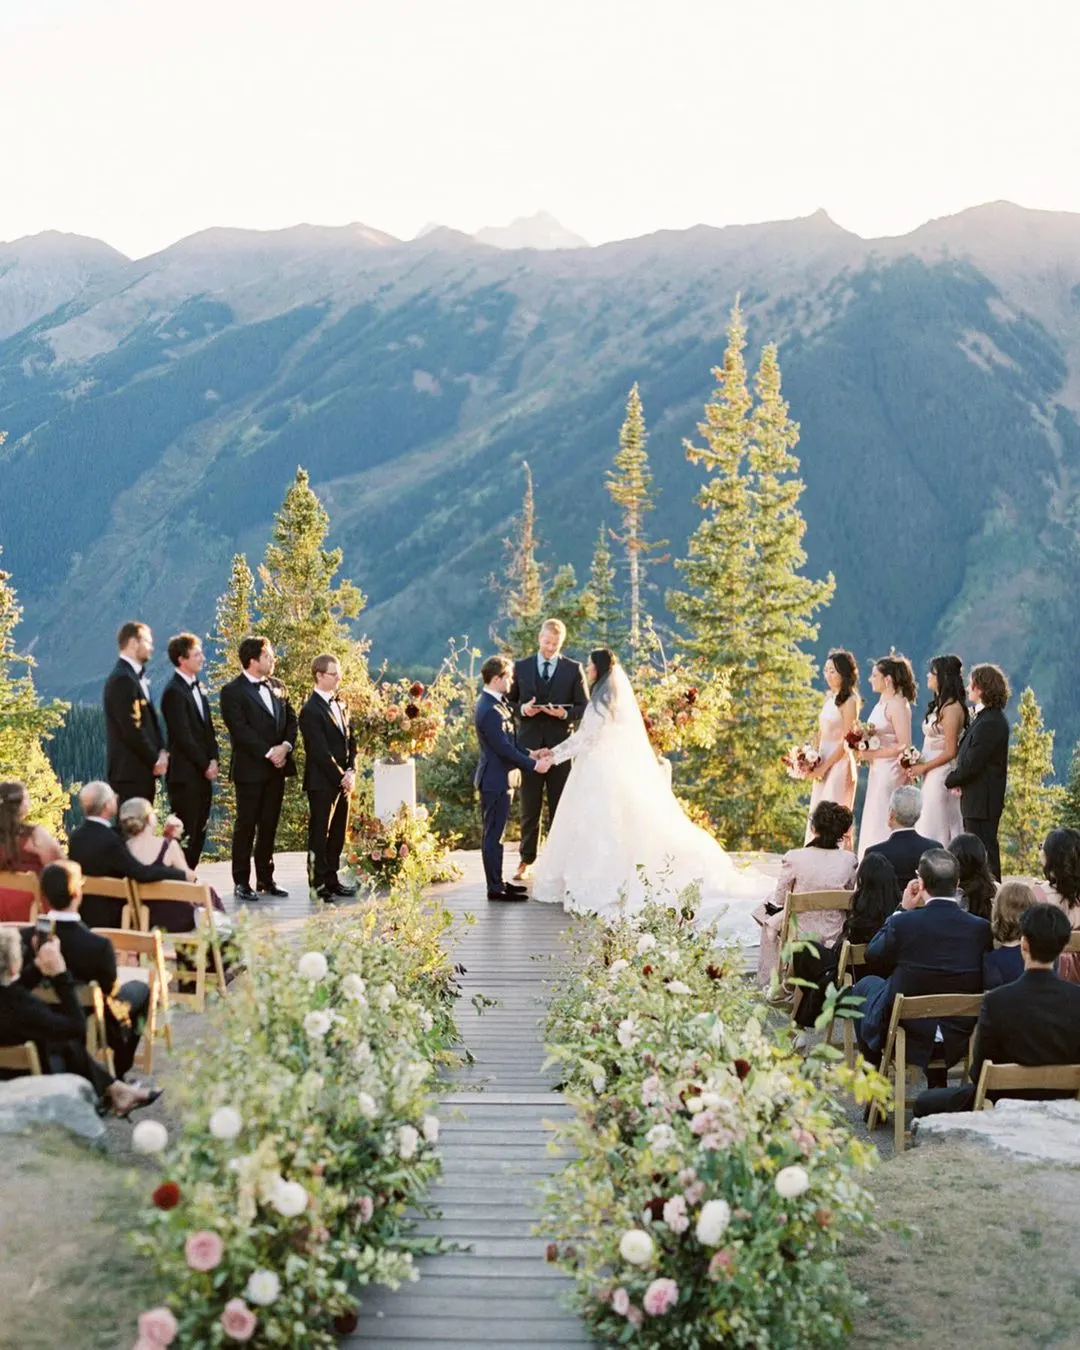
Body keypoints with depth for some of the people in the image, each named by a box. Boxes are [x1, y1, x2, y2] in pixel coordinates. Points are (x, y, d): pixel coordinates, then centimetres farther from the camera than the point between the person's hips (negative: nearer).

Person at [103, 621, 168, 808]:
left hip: (142, 769, 10)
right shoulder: (122, 680, -16)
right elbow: (132, 729, -19)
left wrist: (161, 750, 3)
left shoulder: (137, 677, 16)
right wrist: (155, 760, -10)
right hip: (130, 771, -10)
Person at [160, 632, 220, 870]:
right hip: (185, 774, -8)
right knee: (185, 832, -5)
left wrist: (213, 760, 3)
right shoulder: (174, 692, -12)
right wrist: (205, 766, -11)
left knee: (199, 832, 10)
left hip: (204, 772, 8)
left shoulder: (198, 688, 15)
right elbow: (183, 736, -16)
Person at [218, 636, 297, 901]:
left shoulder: (277, 686, 13)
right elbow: (241, 730, -15)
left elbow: (291, 719, 12)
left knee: (269, 826, 10)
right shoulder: (232, 691, -8)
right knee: (246, 826, 0)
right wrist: (269, 753, -17)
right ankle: (242, 882, 6)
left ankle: (265, 879, 18)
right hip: (250, 769, -6)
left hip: (276, 768, 6)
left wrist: (285, 746, -6)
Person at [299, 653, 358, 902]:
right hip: (322, 783, -8)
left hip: (342, 781, 8)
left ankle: (332, 879, 22)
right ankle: (319, 884, 6)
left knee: (338, 834, 13)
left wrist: (351, 773, 0)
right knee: (320, 835, 0)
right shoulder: (311, 710, -14)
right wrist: (340, 778, -14)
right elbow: (321, 752, -17)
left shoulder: (340, 705, 13)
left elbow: (350, 741, 14)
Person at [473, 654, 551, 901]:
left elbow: (508, 740, 17)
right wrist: (533, 765, -17)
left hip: (499, 778, 11)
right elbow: (504, 748, -23)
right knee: (494, 835, -2)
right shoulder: (491, 711, -23)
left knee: (495, 834, 17)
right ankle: (495, 888, 4)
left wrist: (529, 754, 9)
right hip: (496, 781, -11)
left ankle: (497, 881, 26)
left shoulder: (493, 703, 10)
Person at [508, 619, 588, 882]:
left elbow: (584, 708, 2)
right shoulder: (521, 667, 7)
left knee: (559, 807, 5)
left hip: (561, 745, -1)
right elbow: (508, 702, 9)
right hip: (530, 745, 1)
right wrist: (522, 709, -12)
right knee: (529, 808, 5)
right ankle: (526, 860, 14)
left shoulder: (574, 669, 3)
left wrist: (564, 713, -16)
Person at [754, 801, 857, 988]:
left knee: (771, 922, 30)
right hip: (833, 936, 3)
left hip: (800, 934, -3)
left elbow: (779, 900, -7)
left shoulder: (794, 858, -20)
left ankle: (770, 980, 36)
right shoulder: (848, 860, -13)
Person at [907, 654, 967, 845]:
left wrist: (922, 767, -10)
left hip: (941, 776, -9)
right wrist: (917, 766, 4)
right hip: (931, 776, 9)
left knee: (935, 830, -4)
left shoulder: (951, 708, -15)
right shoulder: (939, 704, 13)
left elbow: (950, 751, -16)